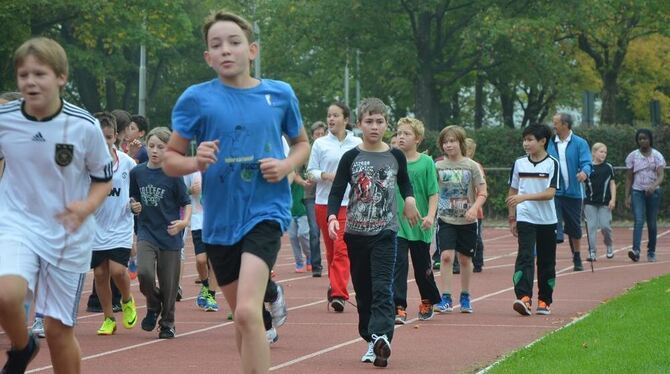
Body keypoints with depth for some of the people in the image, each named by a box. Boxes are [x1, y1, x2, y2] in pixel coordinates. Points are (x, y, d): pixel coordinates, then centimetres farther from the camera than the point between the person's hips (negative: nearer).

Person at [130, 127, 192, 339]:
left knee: (169, 284, 3)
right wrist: (134, 206, -4)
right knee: (144, 273, -21)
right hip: (146, 232, 2)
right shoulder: (137, 172, 3)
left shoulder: (173, 175, -6)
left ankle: (167, 323, 24)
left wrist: (184, 221, -21)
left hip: (170, 236, -2)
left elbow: (186, 203, -3)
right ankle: (153, 305, 9)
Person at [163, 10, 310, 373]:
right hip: (219, 219, 2)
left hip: (265, 212, -2)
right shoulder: (196, 98, -2)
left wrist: (286, 165, -5)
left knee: (247, 311, -22)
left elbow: (302, 143, 17)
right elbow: (170, 159, 4)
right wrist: (196, 162, -18)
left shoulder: (280, 94, 0)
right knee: (242, 316, 14)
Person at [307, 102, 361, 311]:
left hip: (348, 203, -2)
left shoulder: (357, 144, 5)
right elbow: (311, 172, 6)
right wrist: (325, 175, -13)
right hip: (324, 202, 2)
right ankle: (336, 288, 24)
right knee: (331, 249, 9)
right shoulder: (320, 144, 5)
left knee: (341, 248, -13)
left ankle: (338, 294, -18)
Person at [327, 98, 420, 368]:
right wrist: (332, 216, -20)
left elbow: (405, 182, 22)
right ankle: (371, 340, 17)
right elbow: (337, 191, -2)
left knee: (382, 287, -15)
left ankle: (381, 337, -26)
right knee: (363, 290, 7)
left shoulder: (395, 157, 4)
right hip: (356, 232, 1)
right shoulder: (351, 157, 1)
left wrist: (409, 198, 1)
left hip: (385, 232, -1)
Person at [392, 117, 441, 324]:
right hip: (396, 223, 0)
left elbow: (433, 193, -4)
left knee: (422, 267, 13)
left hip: (419, 224, 0)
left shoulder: (426, 163, -3)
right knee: (398, 265, -10)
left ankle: (428, 302, 35)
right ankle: (399, 308, -11)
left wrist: (430, 215, -15)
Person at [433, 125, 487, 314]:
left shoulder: (471, 166, -3)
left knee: (465, 259, 9)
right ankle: (446, 299, -12)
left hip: (467, 221, 0)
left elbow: (482, 193, -3)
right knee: (446, 256, -14)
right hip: (445, 219, 0)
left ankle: (465, 297, 25)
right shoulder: (438, 167, 0)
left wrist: (474, 208, -19)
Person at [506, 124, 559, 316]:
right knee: (525, 257, -15)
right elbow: (512, 192, 13)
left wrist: (524, 197, -25)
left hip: (547, 221, -1)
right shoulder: (519, 163, 6)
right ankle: (524, 298, -26)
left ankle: (544, 301, 18)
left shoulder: (552, 164, -4)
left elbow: (550, 193, -15)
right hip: (525, 219, 1)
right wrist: (512, 218, 10)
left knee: (546, 262, 7)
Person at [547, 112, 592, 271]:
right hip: (554, 191, 1)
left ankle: (577, 259, 29)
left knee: (574, 226, 12)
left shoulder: (580, 143, -2)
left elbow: (586, 163, -12)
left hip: (573, 192, -1)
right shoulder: (550, 144, 6)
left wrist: (584, 172, -33)